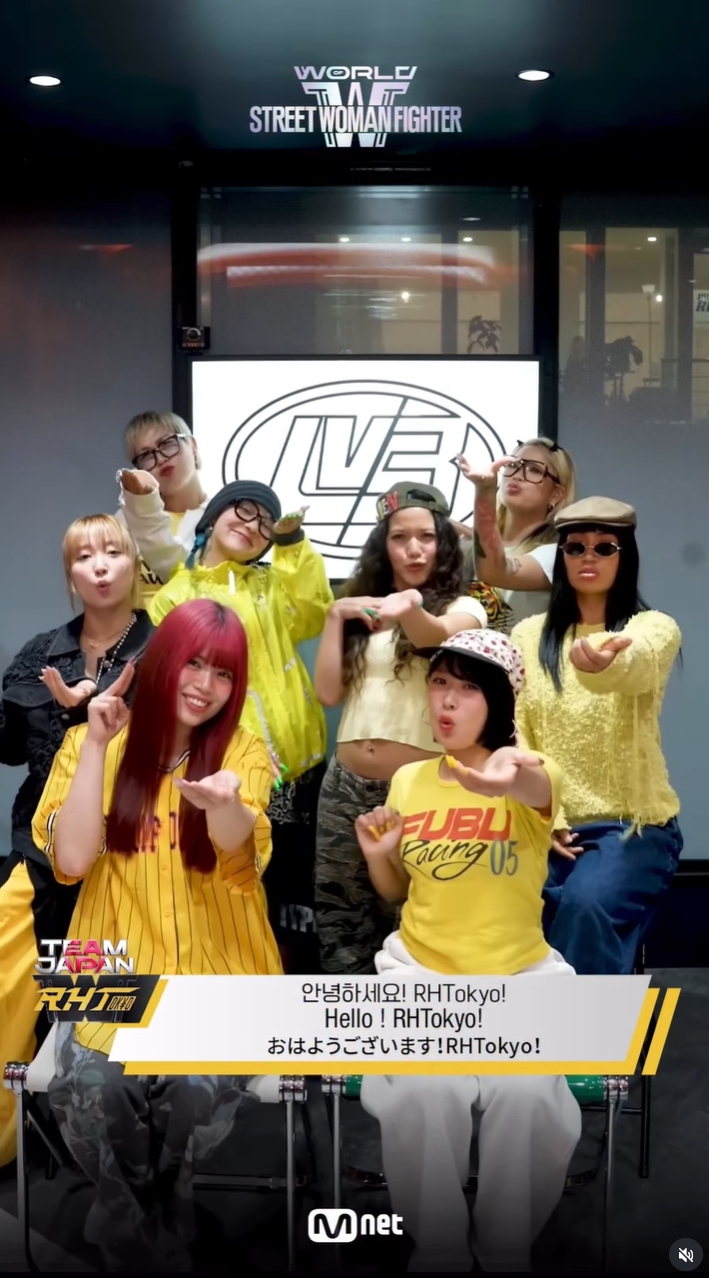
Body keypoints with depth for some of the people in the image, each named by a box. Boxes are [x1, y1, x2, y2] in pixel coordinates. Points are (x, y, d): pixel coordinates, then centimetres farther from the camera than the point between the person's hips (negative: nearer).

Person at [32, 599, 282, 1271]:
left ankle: (160, 1225, 3)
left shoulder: (243, 751, 0)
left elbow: (242, 852, -21)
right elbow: (71, 861, -11)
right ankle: (138, 1242, -1)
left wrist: (223, 802, -44)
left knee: (198, 1088, -29)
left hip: (217, 970, 0)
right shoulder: (87, 745, 2)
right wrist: (95, 744, -15)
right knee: (93, 1089, -28)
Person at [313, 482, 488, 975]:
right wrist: (336, 616, -3)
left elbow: (440, 635, -26)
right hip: (347, 785, 5)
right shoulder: (360, 609, 11)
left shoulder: (462, 607, -1)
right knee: (341, 921, 13)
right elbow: (328, 691, 3)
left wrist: (410, 609, -47)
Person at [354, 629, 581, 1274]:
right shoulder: (408, 781, 6)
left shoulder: (533, 776, -7)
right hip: (420, 970, 2)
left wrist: (513, 779, -61)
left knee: (524, 1094, -28)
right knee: (424, 1091, -26)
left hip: (519, 974, -2)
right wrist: (377, 854, -6)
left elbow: (539, 790, -36)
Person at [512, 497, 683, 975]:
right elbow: (514, 734, 3)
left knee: (583, 903, -31)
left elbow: (635, 664, -29)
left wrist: (603, 664, -53)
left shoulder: (653, 627, -3)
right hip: (550, 825, 3)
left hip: (634, 824, -3)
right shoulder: (529, 635, 7)